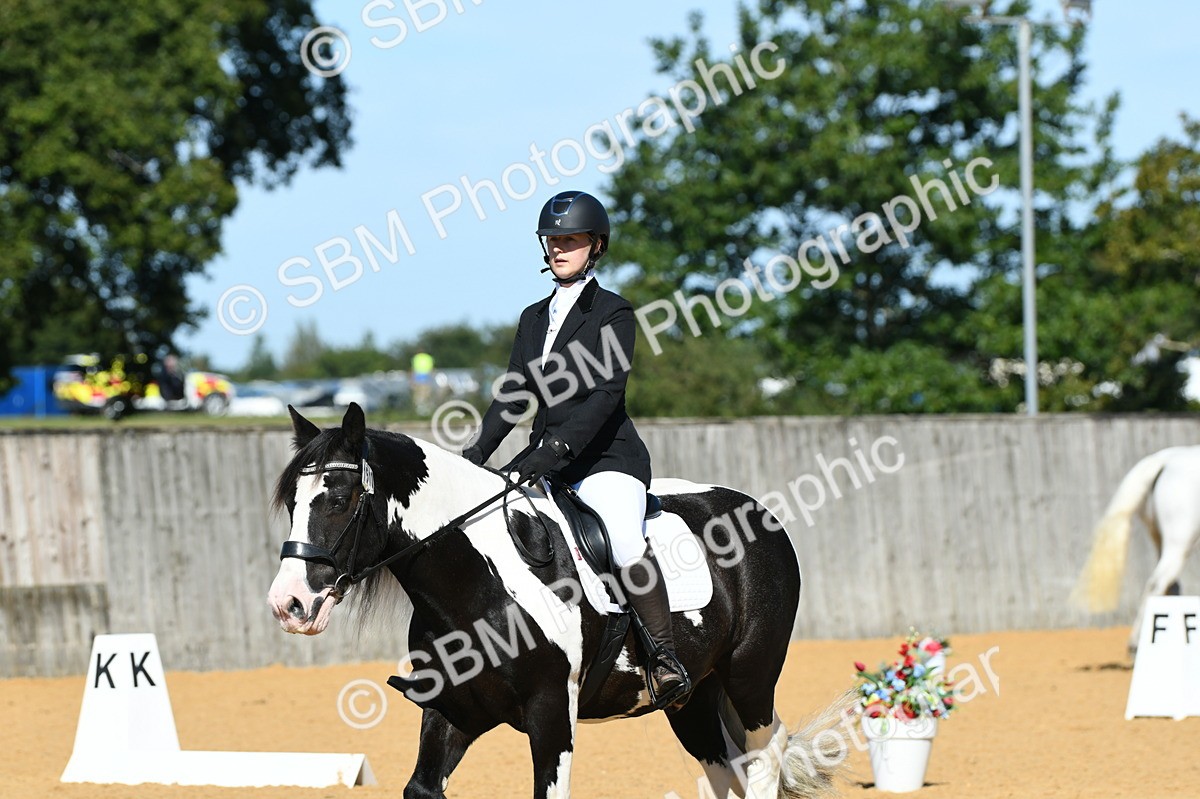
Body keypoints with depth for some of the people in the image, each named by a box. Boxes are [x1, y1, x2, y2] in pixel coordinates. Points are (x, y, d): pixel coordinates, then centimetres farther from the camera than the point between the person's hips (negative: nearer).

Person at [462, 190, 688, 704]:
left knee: (626, 544, -31)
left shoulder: (613, 314, -3)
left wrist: (555, 450, -25)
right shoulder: (534, 318, 17)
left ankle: (664, 656, -24)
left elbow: (606, 394, -14)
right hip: (545, 460, 7)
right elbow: (513, 394, 13)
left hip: (606, 457, -7)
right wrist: (477, 453, -2)